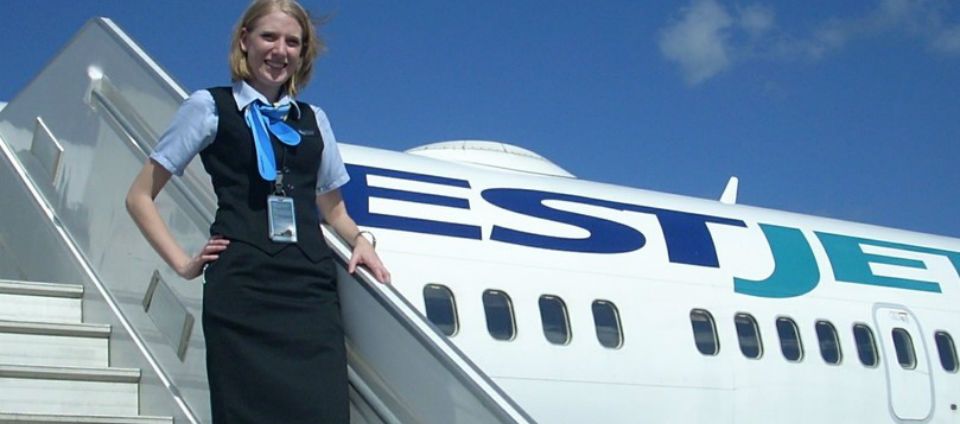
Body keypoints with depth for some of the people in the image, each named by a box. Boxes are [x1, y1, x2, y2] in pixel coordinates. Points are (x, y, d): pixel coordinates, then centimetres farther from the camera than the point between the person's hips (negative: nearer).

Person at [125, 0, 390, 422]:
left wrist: (359, 239, 9)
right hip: (241, 287, -4)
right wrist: (182, 263, -1)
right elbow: (140, 196, 9)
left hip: (312, 287, 4)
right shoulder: (210, 106, 9)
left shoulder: (314, 120, 22)